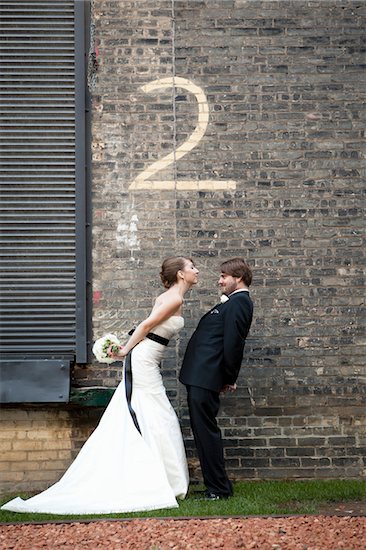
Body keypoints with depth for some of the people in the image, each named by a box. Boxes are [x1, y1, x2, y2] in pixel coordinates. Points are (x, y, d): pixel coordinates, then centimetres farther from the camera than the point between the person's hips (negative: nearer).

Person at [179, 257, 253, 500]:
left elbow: (232, 344, -19)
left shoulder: (238, 303, -13)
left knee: (206, 430, -5)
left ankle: (218, 489, 2)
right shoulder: (237, 302, 19)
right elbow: (231, 343, 20)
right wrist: (228, 378, 17)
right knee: (204, 430, 15)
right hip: (201, 377, 10)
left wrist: (228, 379, -12)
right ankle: (217, 485, 22)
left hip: (204, 378, -10)